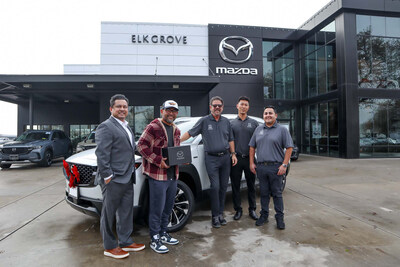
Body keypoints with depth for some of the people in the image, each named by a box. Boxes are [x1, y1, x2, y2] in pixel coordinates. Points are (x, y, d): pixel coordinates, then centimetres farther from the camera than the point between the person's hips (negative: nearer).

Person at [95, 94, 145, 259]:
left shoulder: (126, 126, 17)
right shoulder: (106, 127, -12)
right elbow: (102, 154, -18)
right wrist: (107, 176, -19)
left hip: (127, 178, 9)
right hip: (114, 180, -9)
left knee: (126, 212, 17)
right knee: (109, 214, 7)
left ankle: (125, 242, 31)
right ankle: (109, 247, 22)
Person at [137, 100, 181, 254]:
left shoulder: (176, 130, 15)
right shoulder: (153, 127, -9)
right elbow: (141, 145, -15)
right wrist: (158, 160, -21)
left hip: (173, 175, 8)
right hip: (157, 175, -7)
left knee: (168, 207, 18)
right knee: (157, 208, 2)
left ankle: (163, 233, 35)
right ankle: (155, 239, 18)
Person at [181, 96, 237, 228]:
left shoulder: (226, 121, 12)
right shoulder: (204, 121, 0)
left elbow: (230, 139, 17)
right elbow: (190, 133, -1)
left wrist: (233, 154, 11)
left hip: (225, 157, 4)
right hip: (211, 158, -4)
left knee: (223, 186, 7)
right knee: (215, 186, -7)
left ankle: (221, 213, 20)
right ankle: (215, 216, 6)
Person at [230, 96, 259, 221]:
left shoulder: (254, 123, 8)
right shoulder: (231, 123, 8)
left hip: (250, 159, 0)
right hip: (236, 159, 0)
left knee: (251, 185, 9)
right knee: (235, 186, 6)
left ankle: (252, 209, 23)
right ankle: (238, 209, 20)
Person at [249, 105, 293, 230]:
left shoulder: (282, 130, 1)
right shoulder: (258, 129, 12)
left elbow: (289, 147, -4)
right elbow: (252, 147, 15)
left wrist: (284, 165, -11)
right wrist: (252, 163, 7)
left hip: (275, 167, -3)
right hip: (261, 167, 4)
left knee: (277, 193, 4)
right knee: (264, 193, 12)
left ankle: (279, 217, 16)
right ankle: (264, 215, 24)